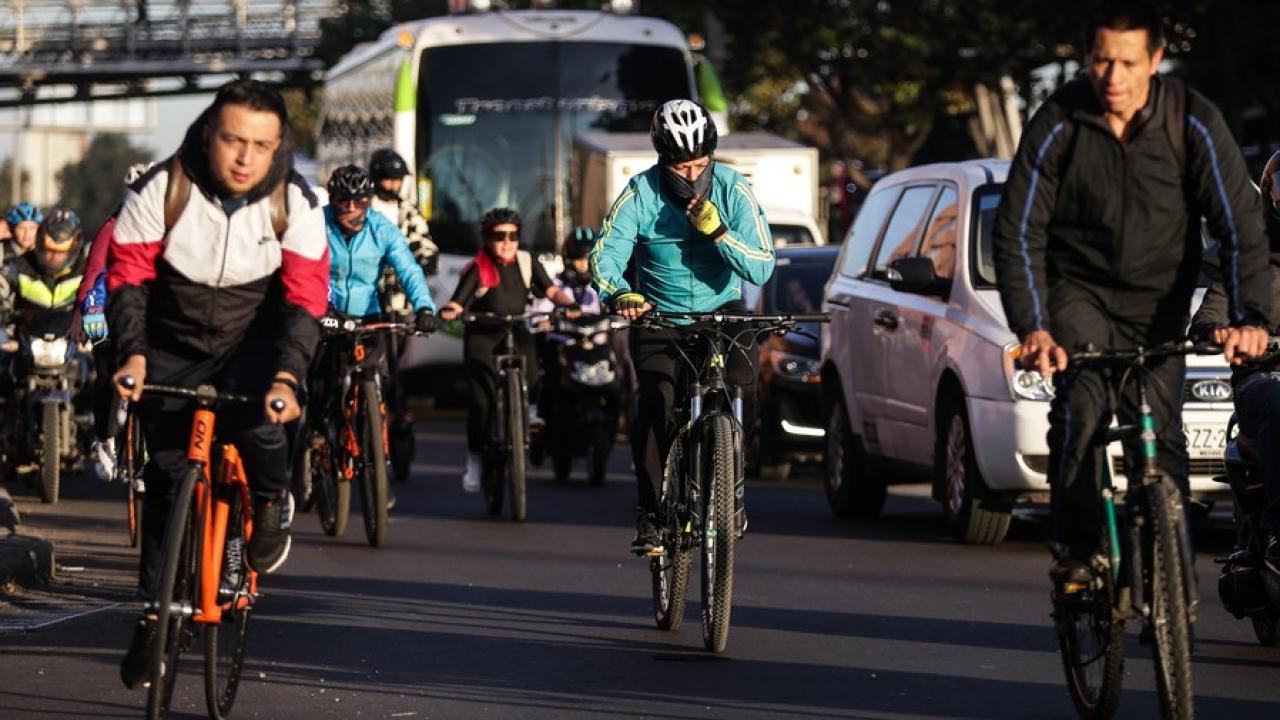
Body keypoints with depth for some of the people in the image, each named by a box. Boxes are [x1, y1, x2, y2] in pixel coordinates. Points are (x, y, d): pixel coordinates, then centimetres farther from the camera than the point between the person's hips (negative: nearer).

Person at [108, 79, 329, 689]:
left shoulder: (295, 203, -18)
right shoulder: (160, 190, -20)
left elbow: (305, 297, -20)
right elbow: (126, 278, -16)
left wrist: (287, 375, -35)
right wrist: (131, 353, -32)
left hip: (252, 343, -1)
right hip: (174, 347, 1)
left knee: (257, 422, -30)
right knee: (167, 474, -2)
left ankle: (271, 502, 4)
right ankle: (154, 612, 12)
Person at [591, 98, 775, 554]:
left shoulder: (734, 191, -11)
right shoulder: (640, 195, -13)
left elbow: (761, 268, -16)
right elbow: (604, 255, -20)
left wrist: (717, 230, -31)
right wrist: (619, 294, -41)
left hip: (722, 311, 1)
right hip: (657, 314, -1)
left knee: (740, 386, -24)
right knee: (656, 405, -20)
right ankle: (650, 514, -10)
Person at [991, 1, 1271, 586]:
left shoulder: (1193, 124, -15)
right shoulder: (1057, 125, -16)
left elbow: (1240, 224, -12)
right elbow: (1018, 231, -12)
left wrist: (1249, 318, -26)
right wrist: (1031, 327, -25)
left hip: (1159, 302, 1)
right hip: (1079, 291, -1)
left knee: (1159, 438, -8)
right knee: (1082, 407, -25)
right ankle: (1074, 550, -16)